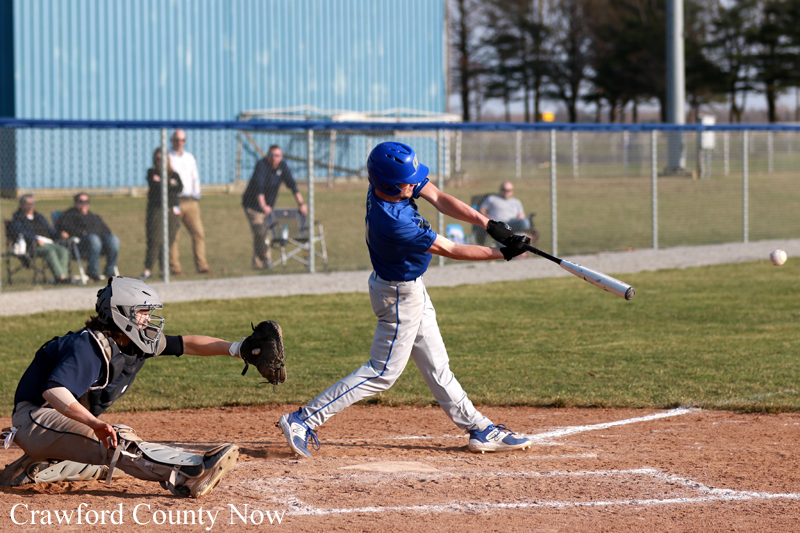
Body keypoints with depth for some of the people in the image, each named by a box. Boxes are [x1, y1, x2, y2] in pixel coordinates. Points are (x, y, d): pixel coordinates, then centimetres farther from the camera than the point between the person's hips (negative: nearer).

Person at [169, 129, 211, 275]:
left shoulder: (190, 158, 19)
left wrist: (196, 194, 11)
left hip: (190, 202, 5)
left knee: (199, 233, -5)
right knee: (173, 236, -6)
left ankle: (201, 266, -4)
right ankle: (174, 267, -2)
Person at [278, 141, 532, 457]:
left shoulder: (388, 183, -14)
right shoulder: (392, 223, -36)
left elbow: (440, 200, -11)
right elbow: (449, 250, -27)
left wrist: (487, 223, -21)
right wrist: (503, 253, -21)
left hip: (410, 288, 9)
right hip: (400, 296, -9)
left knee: (436, 366, 16)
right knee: (383, 372, 0)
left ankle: (479, 429, 25)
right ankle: (303, 420, 1)